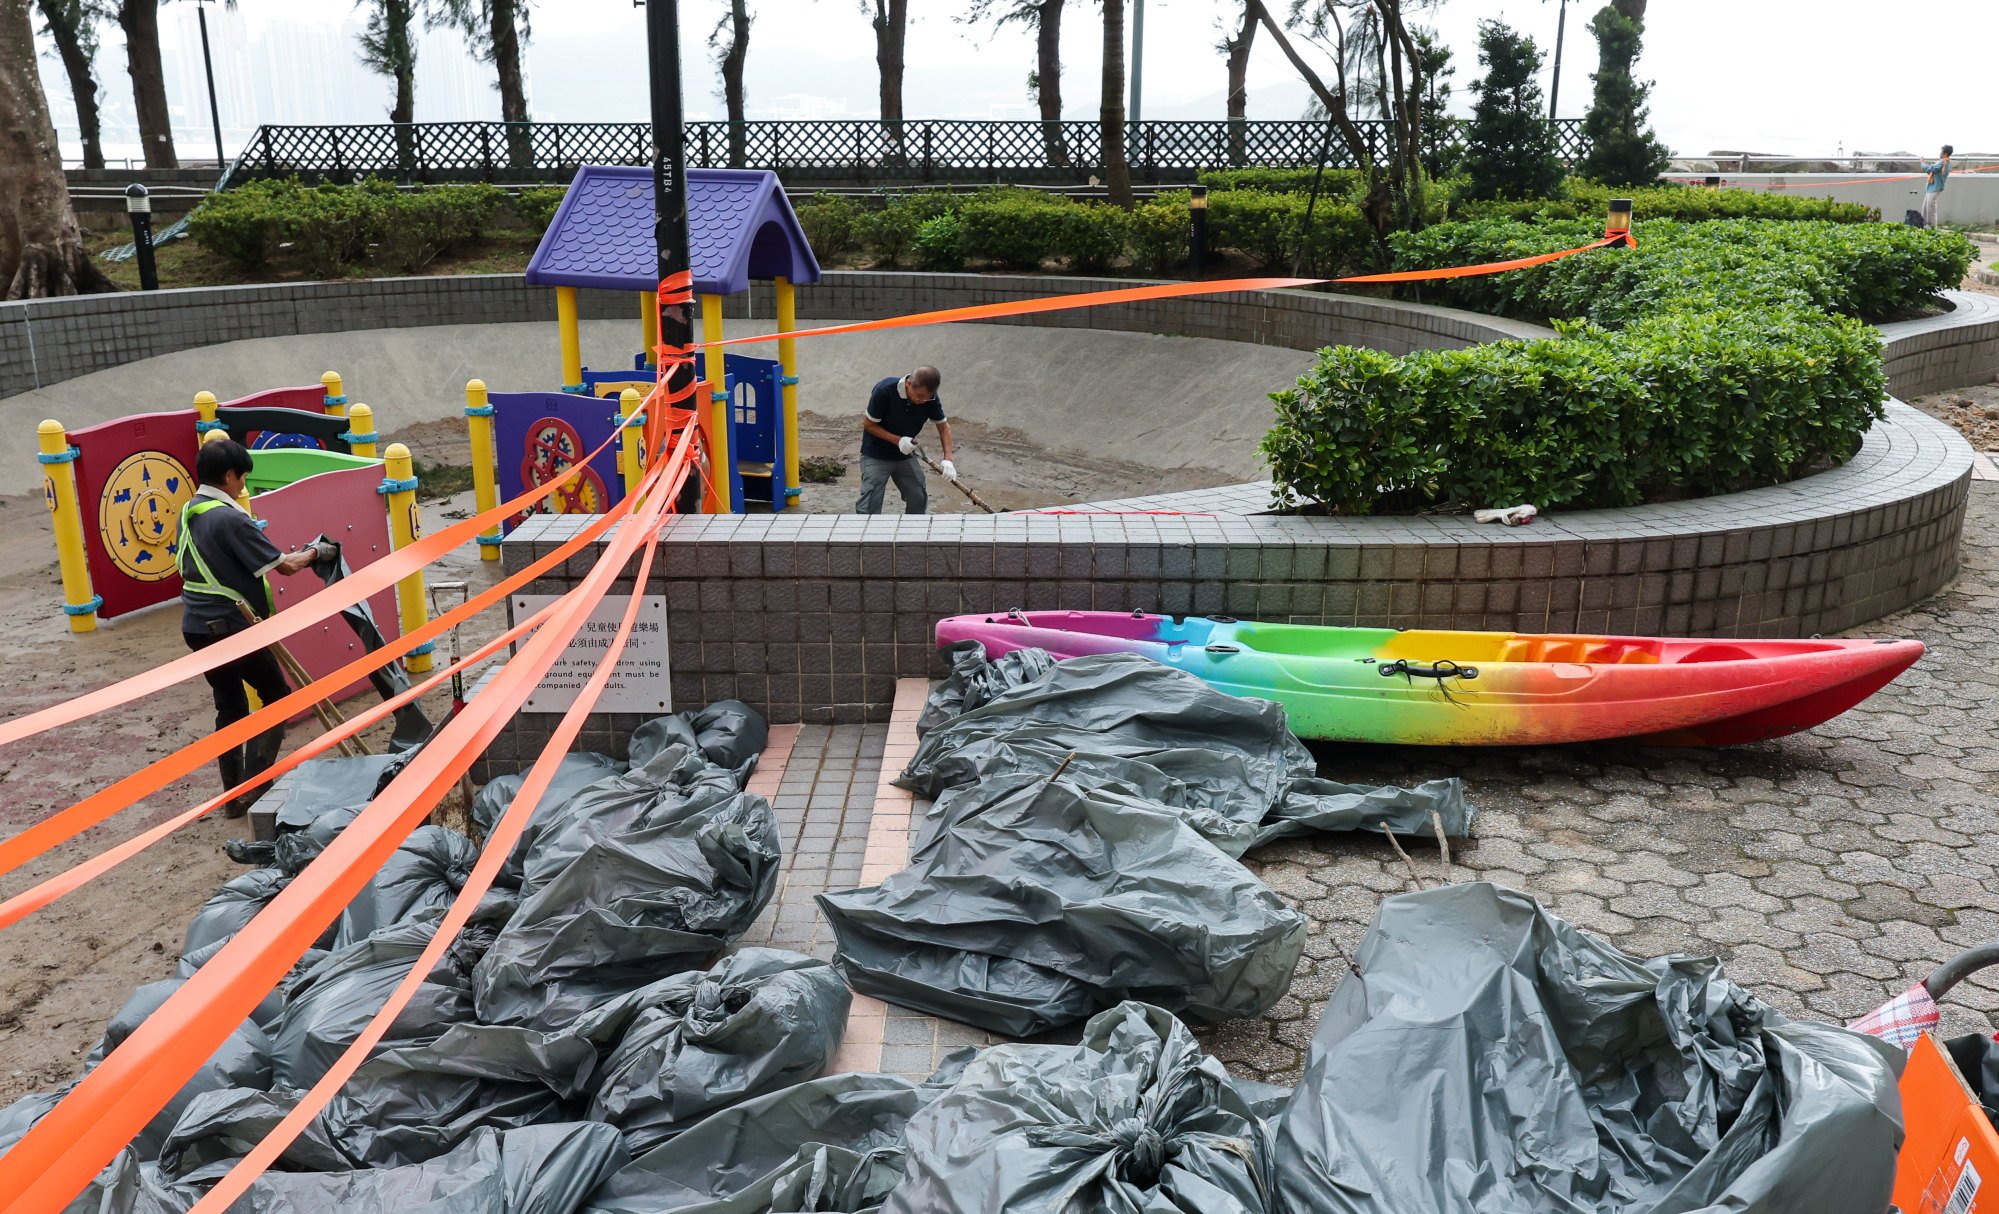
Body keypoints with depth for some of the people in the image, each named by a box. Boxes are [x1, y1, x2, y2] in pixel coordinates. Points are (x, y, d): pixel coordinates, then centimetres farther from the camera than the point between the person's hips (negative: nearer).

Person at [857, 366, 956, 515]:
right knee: (870, 508, -11)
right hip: (875, 456, -5)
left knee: (919, 500, 7)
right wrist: (898, 440, -28)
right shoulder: (884, 391, -27)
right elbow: (868, 424, -17)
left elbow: (943, 425, -3)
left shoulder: (930, 397, -15)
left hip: (906, 455, 5)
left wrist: (947, 459, -18)